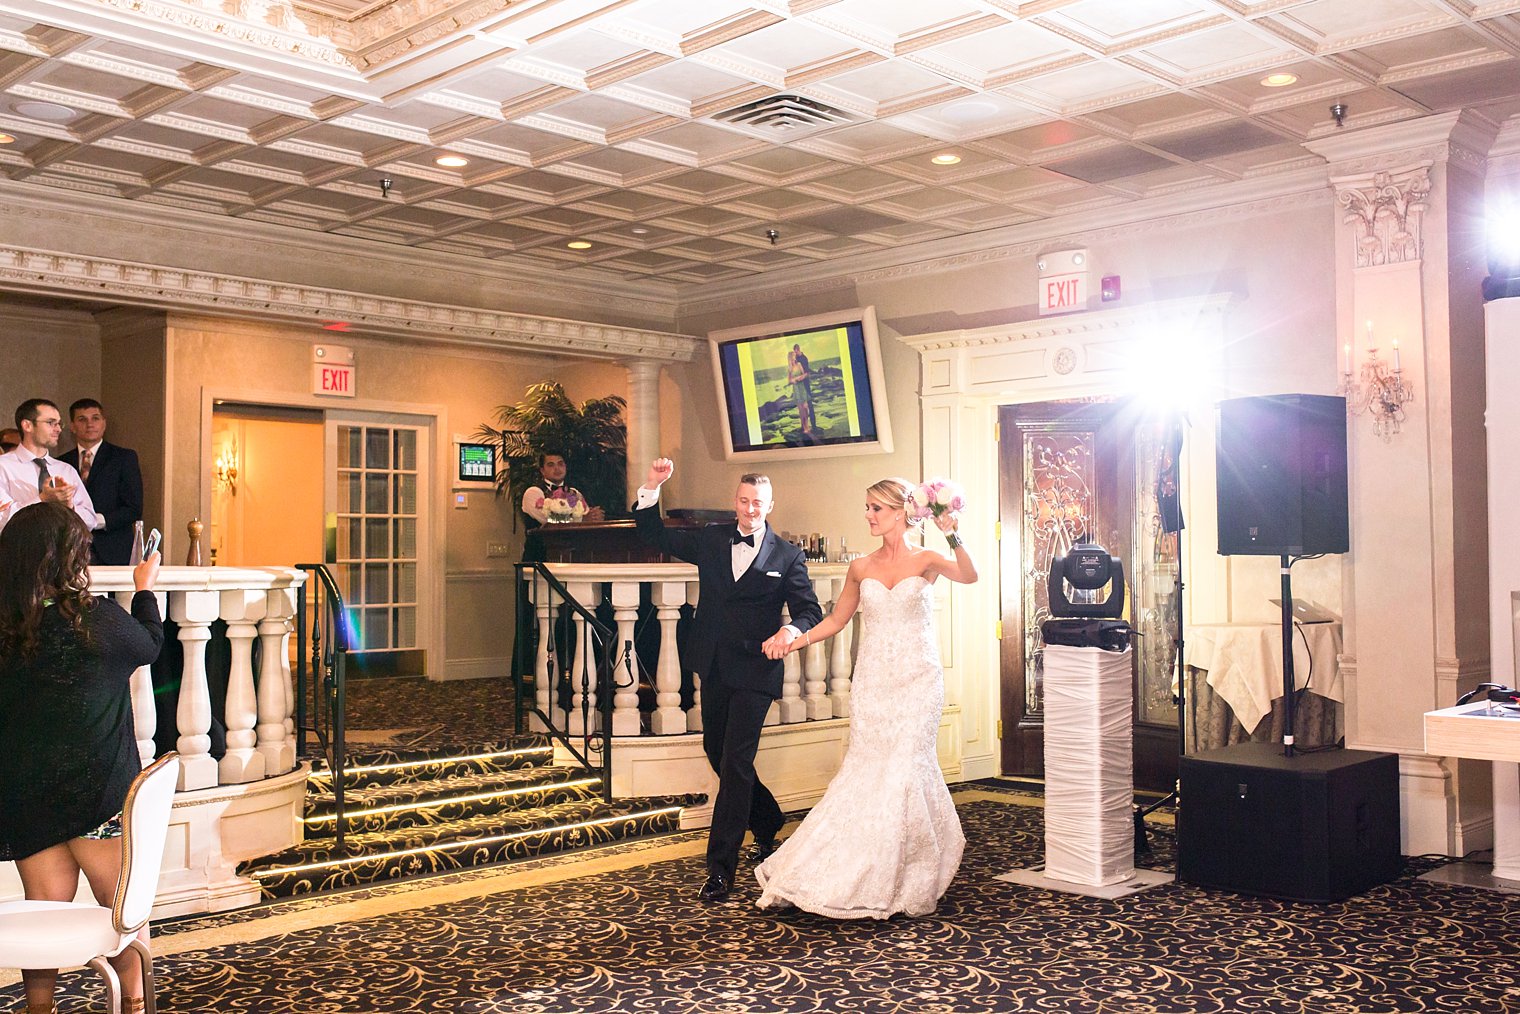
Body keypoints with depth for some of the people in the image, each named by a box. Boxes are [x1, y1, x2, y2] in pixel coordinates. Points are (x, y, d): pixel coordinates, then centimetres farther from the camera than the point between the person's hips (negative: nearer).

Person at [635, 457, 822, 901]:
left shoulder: (788, 556, -1)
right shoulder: (710, 540, 8)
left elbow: (810, 610, -4)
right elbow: (656, 536, 9)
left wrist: (791, 630, -27)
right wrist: (652, 487, -6)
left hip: (755, 670, -5)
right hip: (714, 668, 5)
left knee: (735, 762, -8)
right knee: (717, 752, 16)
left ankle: (721, 867, -2)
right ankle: (768, 824, 39)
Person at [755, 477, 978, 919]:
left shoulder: (926, 560, -2)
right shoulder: (861, 568, 8)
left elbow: (969, 576, -21)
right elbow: (836, 620, 14)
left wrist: (952, 535, -35)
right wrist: (793, 641, 2)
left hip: (916, 680, -3)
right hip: (873, 680, 3)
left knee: (906, 766, -5)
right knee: (866, 768, 2)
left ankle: (909, 879, 11)